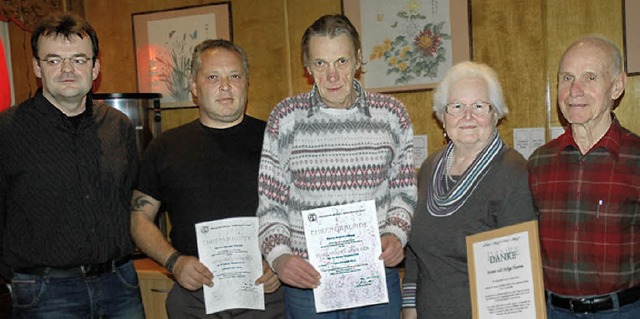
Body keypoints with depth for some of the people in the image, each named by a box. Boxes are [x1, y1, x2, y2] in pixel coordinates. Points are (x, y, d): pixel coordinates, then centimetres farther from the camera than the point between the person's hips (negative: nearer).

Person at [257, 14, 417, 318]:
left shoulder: (391, 114, 0)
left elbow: (404, 191, 9)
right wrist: (278, 255, -14)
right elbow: (269, 202, 0)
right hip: (306, 279, -1)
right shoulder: (286, 117, -3)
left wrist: (396, 234, -8)